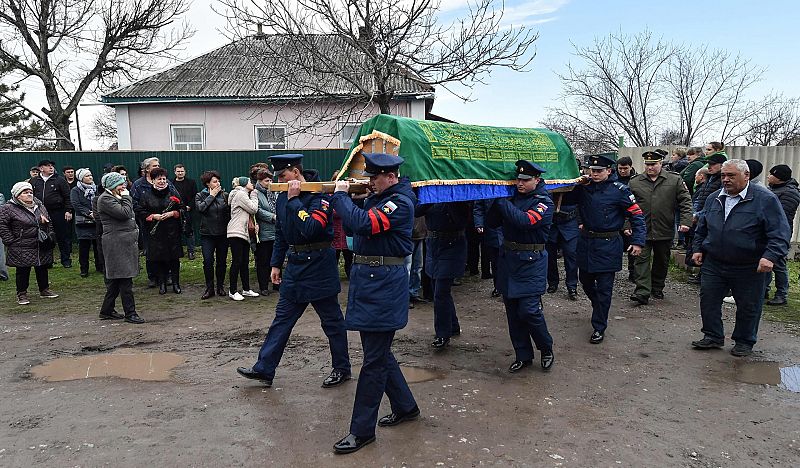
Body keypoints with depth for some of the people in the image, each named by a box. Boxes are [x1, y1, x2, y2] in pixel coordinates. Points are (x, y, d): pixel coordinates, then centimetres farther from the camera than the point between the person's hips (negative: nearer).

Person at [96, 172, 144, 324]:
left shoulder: (116, 197, 19)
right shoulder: (105, 199, -11)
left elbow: (130, 216, 24)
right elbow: (124, 213, -21)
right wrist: (126, 197, -9)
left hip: (126, 242, 10)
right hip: (117, 244, -10)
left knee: (116, 279, 14)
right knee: (125, 279, -8)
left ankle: (107, 311, 23)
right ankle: (130, 313, -3)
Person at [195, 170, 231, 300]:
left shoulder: (224, 195, 5)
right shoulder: (200, 196, 3)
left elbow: (229, 212, 4)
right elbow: (200, 208, -16)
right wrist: (211, 196, -10)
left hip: (223, 234, 1)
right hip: (207, 235, -1)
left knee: (222, 261, 7)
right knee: (208, 261, -6)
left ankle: (220, 286, 21)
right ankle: (209, 288, 7)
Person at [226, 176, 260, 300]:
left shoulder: (244, 195, 24)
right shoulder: (240, 194, -8)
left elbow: (251, 212, 20)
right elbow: (253, 209, -10)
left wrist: (254, 223, 2)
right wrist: (254, 196, 3)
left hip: (244, 233, 10)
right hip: (236, 233, -10)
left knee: (245, 262, 11)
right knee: (237, 262, -7)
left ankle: (246, 289, 17)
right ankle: (233, 291, 0)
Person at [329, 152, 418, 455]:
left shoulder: (400, 203, -15)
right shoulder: (377, 197, 14)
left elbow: (363, 224, -28)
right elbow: (354, 221, 17)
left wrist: (341, 195, -14)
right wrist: (343, 197, 1)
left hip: (383, 286, -10)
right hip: (367, 282, 10)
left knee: (374, 360, -2)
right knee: (379, 352, 18)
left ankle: (362, 430, 8)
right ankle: (406, 407, 34)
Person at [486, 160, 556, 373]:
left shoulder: (544, 203, -8)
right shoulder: (512, 196, 8)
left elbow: (524, 221, -25)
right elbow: (493, 222, 6)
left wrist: (501, 201, -19)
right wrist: (497, 202, -10)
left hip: (531, 262, -6)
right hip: (508, 259, 6)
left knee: (529, 310, -8)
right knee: (512, 311, 9)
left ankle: (546, 349, 17)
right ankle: (523, 355, 23)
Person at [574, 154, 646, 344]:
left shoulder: (619, 190, -10)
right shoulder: (583, 187, 1)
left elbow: (637, 215, -7)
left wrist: (638, 242, -13)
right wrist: (580, 222, 0)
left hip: (607, 245, -5)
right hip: (585, 241, 5)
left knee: (604, 288, 0)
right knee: (585, 280, 18)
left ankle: (599, 328, 10)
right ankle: (599, 308, 45)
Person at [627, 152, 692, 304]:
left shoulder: (675, 180, 2)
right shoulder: (634, 182, 4)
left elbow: (685, 202, 2)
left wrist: (685, 221, -9)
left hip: (665, 231, 1)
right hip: (642, 230, -1)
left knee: (662, 261, 13)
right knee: (641, 259, -9)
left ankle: (657, 289, 30)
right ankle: (642, 292, -11)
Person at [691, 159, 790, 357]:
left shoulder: (765, 199, -11)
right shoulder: (714, 198, 7)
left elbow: (780, 233, -15)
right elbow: (702, 228, 18)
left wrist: (770, 256, -26)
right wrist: (698, 249, 11)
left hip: (749, 268, -4)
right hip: (714, 264, 4)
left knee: (748, 307, 9)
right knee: (708, 300, 6)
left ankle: (744, 342, 26)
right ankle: (713, 337, 21)